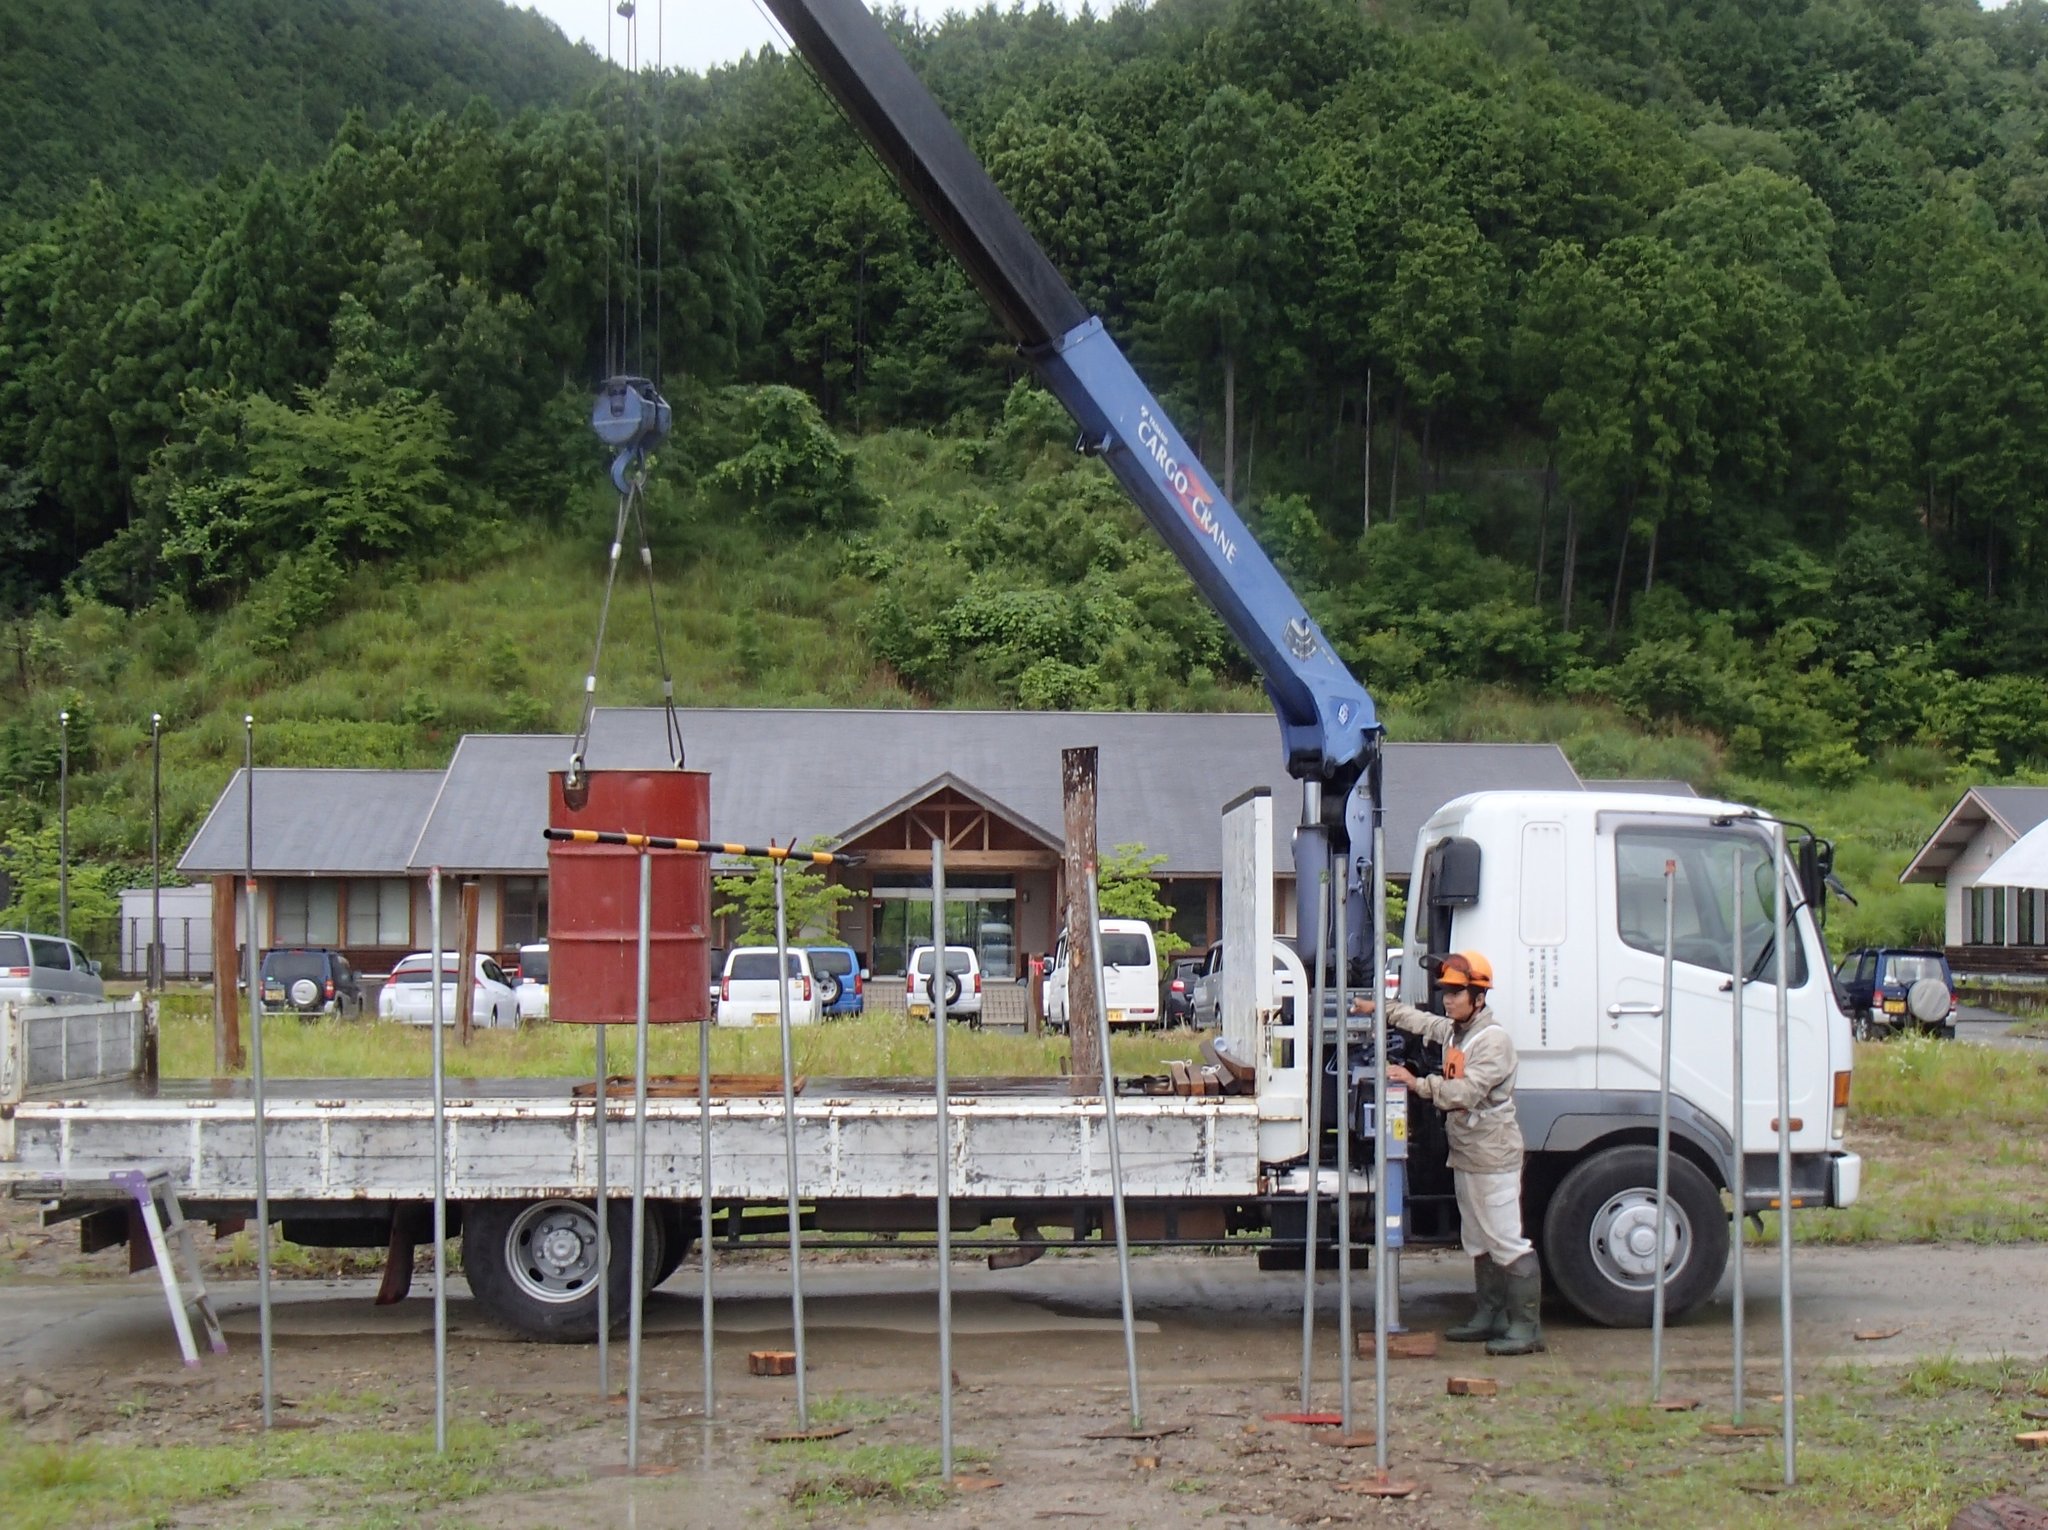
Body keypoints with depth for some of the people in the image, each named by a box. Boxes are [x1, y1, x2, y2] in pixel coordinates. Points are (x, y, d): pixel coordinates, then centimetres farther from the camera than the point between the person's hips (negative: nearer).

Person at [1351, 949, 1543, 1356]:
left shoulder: (1493, 1039, -18)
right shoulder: (1453, 1031, 11)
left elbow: (1465, 1093, -27)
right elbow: (1419, 1020, 32)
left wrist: (1416, 1083, -24)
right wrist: (1377, 1009, 32)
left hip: (1493, 1156, -10)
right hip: (1466, 1155, 10)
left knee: (1507, 1242, -9)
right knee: (1478, 1242, 15)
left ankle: (1526, 1327, -8)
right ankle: (1490, 1316, 23)